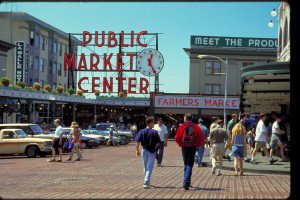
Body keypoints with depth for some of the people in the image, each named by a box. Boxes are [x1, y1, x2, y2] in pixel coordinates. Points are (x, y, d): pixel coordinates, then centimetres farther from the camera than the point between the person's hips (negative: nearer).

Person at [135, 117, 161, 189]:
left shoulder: (142, 131, -3)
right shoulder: (155, 132, -10)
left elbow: (137, 141, -8)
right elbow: (158, 143, -8)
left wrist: (137, 150, 1)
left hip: (144, 150, 3)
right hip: (152, 151, -3)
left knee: (145, 167, 19)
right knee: (150, 167, 0)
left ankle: (147, 182, 30)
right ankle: (146, 183, -10)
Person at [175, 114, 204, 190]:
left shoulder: (181, 126, -1)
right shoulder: (196, 127, 2)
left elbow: (177, 138, -7)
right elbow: (201, 138, -4)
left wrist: (181, 144, 7)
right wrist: (197, 145, 7)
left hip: (184, 147, 0)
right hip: (193, 147, 0)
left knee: (186, 164, 14)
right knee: (190, 165, 2)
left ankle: (187, 182, 22)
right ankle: (186, 182, -12)